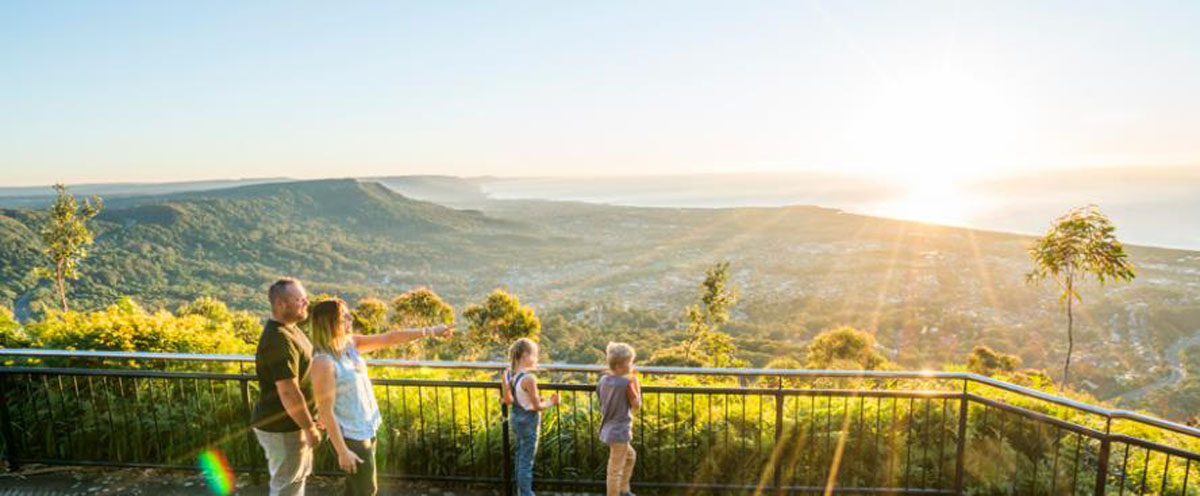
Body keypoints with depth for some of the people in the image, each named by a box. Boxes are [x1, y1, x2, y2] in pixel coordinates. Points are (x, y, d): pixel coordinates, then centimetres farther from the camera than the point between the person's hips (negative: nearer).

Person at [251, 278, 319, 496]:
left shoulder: (287, 328, 4)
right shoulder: (279, 340, -29)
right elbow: (288, 393, -29)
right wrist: (310, 428, -20)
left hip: (291, 422, 10)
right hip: (281, 428, -10)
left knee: (298, 476, 25)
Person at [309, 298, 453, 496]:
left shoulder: (350, 343, -1)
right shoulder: (323, 361, -24)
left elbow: (389, 338, 4)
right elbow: (325, 411, -22)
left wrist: (430, 331, 2)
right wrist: (342, 451, -19)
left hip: (366, 429, 8)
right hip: (350, 435, -8)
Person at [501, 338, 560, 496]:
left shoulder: (507, 374, -4)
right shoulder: (528, 378, -26)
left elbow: (508, 400, 6)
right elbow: (537, 406, -18)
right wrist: (551, 402, 0)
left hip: (516, 417, 8)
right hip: (529, 420, -8)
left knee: (520, 456, 21)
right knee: (527, 461, 3)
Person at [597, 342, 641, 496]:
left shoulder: (604, 380, 1)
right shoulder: (627, 382, -21)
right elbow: (637, 406, -14)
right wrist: (637, 386, -4)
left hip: (607, 429, 9)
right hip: (620, 432, -9)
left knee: (630, 456, 28)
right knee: (615, 470, 1)